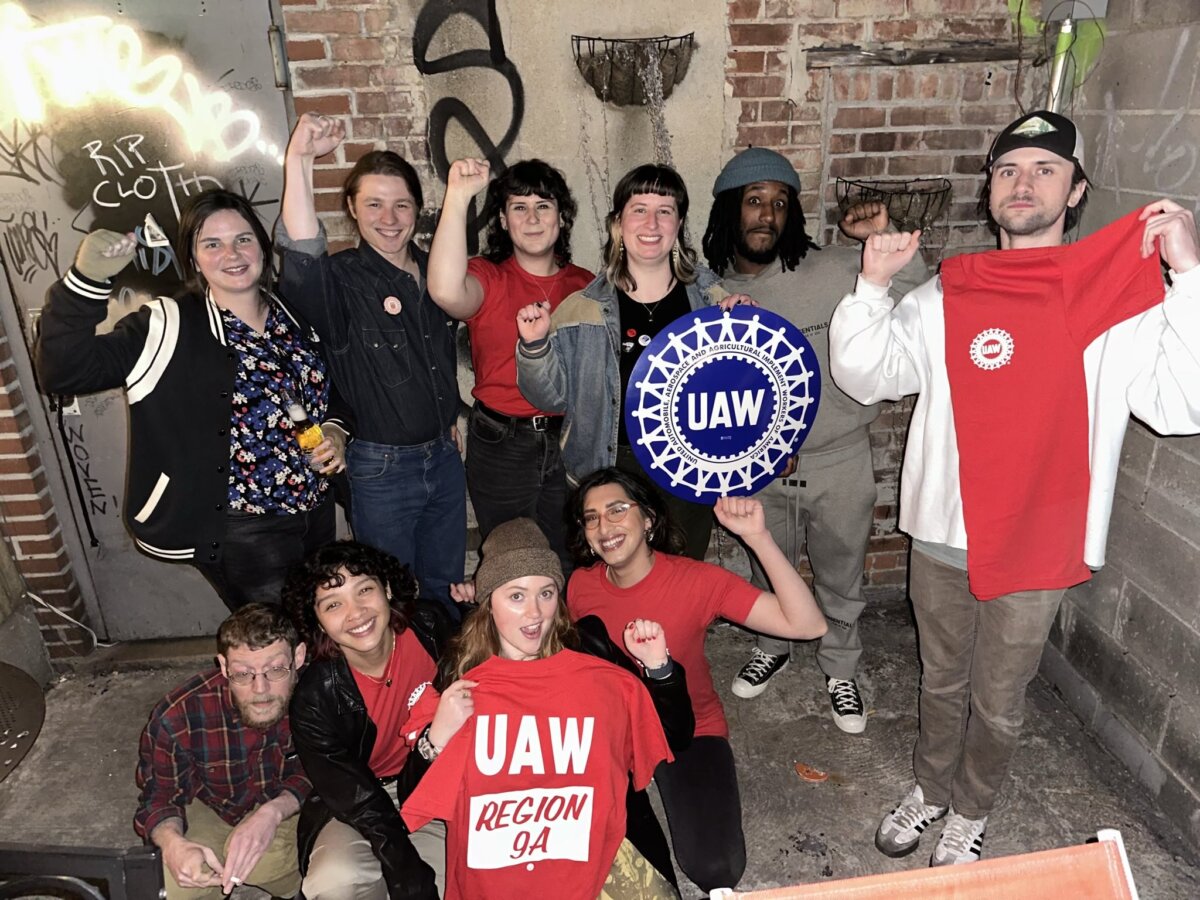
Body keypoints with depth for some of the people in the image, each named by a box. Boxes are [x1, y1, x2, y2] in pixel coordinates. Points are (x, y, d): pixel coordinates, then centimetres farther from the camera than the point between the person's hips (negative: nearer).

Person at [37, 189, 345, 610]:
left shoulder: (295, 317, 5)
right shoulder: (168, 327, -10)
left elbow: (331, 396, 18)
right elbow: (62, 371, -19)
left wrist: (335, 432, -3)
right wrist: (87, 279, -30)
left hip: (316, 515, 6)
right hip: (242, 535, -5)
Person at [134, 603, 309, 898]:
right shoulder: (176, 716, -30)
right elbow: (159, 796, -12)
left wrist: (275, 811, -37)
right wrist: (172, 843, -36)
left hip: (290, 806, -1)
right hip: (212, 810, 2)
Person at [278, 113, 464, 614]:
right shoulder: (340, 279, -12)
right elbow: (301, 259, -37)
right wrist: (299, 160, -43)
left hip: (443, 456, 5)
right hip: (381, 467, -5)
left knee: (446, 587, 21)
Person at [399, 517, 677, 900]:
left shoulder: (601, 677, -1)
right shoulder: (458, 685, -1)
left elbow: (671, 751, 7)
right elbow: (418, 799, 5)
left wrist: (658, 667, -5)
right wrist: (436, 739, -14)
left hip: (591, 858, -1)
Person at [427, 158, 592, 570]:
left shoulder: (585, 285, 5)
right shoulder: (488, 278, -7)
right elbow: (446, 291, -32)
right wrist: (457, 196, -33)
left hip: (569, 441, 3)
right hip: (500, 444, -3)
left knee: (571, 564, 16)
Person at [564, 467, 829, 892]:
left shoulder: (696, 581, -23)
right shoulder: (581, 585, -12)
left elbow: (807, 625, -30)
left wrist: (758, 537, -41)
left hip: (691, 732, -3)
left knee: (714, 868, -21)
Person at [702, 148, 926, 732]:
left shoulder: (833, 268, -13)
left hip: (839, 463, -2)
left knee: (841, 582, 16)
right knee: (768, 576, 22)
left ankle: (840, 669, 41)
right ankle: (773, 648, 50)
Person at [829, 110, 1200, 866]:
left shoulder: (1122, 304, -8)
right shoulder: (947, 298, 0)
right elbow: (865, 377, -2)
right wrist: (873, 286, -14)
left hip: (1037, 548, -2)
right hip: (941, 538, 2)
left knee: (998, 703, 18)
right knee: (942, 683, 23)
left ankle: (971, 812, 44)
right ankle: (931, 790, 48)